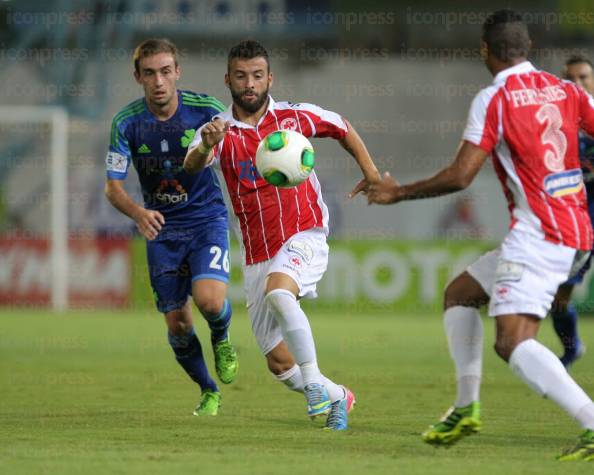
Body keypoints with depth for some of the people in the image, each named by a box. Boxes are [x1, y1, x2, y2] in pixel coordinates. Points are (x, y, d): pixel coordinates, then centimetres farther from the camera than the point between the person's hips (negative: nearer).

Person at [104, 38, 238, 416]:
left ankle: (222, 338, 11)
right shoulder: (127, 123, -9)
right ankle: (209, 393, 25)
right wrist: (138, 213, -26)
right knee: (178, 325, 0)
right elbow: (113, 187, -7)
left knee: (209, 299, -26)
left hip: (207, 219, -2)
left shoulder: (205, 108, -12)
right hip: (162, 229, 2)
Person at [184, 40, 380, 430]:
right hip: (257, 257, 3)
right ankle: (336, 397, 29)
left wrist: (370, 170, 8)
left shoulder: (295, 116, -1)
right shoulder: (220, 130, -3)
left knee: (278, 292, -36)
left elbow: (342, 128, 19)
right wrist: (205, 147, -48)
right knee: (279, 362, 3)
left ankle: (314, 380, -27)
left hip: (304, 239, -3)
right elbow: (192, 165, -25)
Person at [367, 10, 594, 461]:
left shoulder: (494, 99, -9)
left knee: (512, 341, -16)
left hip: (537, 233, -9)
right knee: (459, 292, 21)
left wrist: (398, 193, 1)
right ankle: (466, 407, 21)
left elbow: (459, 176, -12)